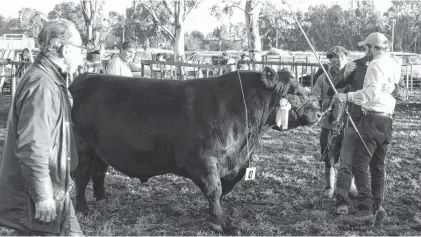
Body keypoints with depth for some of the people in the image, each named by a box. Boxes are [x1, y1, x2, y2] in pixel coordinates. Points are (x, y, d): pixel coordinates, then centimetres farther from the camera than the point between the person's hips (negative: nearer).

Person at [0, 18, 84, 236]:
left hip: (55, 189, 10)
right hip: (33, 197, -10)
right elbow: (31, 148, -26)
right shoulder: (41, 85, -22)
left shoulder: (52, 81, 11)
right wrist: (43, 197, -22)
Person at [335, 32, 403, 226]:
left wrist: (347, 97, -22)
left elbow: (371, 92, -23)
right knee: (377, 165, 18)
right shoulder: (395, 64, 15)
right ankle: (377, 205, 26)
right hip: (387, 120, 9)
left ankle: (366, 211, -15)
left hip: (373, 118, -9)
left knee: (360, 164, -11)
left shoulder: (376, 64, -12)